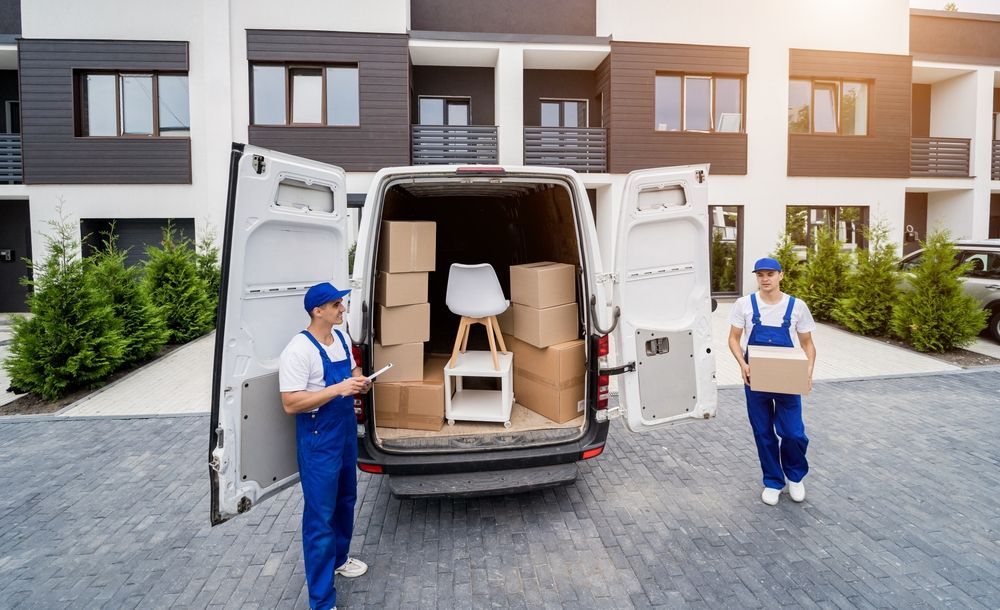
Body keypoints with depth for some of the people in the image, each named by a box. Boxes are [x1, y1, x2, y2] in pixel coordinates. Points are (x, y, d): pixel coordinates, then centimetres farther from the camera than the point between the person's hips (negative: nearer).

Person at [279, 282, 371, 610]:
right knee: (320, 516, 0)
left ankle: (338, 558, 48)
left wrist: (360, 381, -5)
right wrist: (337, 389, -31)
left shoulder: (341, 336, 2)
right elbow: (290, 404, -25)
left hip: (346, 431, 8)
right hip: (319, 440, -8)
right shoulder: (298, 350, -23)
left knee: (346, 500, 24)